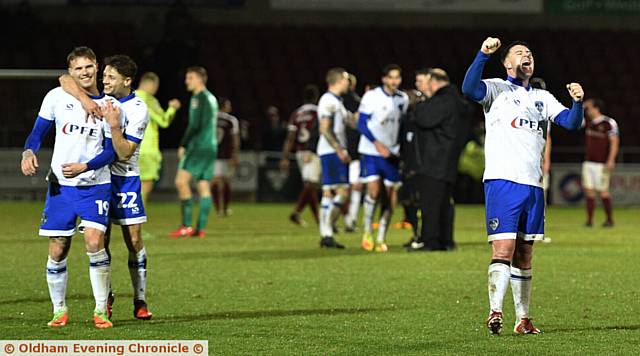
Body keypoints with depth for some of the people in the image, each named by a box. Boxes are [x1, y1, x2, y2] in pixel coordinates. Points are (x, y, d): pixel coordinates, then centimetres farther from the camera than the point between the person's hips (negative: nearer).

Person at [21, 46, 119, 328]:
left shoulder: (109, 106, -1)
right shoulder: (57, 97, 1)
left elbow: (110, 152, -2)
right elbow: (38, 132, 7)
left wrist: (85, 166, -18)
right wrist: (29, 152, -14)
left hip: (95, 184, -1)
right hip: (60, 185, 2)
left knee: (94, 241, -18)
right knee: (57, 251, 1)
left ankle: (101, 310, -7)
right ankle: (59, 310, 16)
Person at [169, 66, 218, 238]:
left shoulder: (199, 98, -9)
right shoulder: (211, 98, 19)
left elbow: (195, 125, -16)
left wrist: (183, 145, -9)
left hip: (198, 146, -10)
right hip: (210, 147, 10)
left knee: (181, 180, -14)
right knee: (203, 186, 5)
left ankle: (186, 226, -20)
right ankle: (200, 228, 0)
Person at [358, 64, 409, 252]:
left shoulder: (403, 99, 7)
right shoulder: (371, 97, -7)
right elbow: (361, 124, -9)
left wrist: (401, 147, 4)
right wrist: (377, 144, -18)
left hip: (392, 152, 4)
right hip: (371, 151, -4)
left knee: (392, 194, -1)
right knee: (373, 189, -17)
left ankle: (381, 238, 8)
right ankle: (367, 231, 2)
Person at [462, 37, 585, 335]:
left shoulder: (542, 98, 21)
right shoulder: (497, 89, 4)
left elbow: (571, 122, 10)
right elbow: (469, 89, -17)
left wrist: (578, 102, -10)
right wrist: (483, 54, -27)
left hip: (533, 185, 6)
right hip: (502, 181, -6)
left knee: (524, 255, 10)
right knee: (503, 250, -16)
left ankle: (523, 319, 14)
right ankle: (495, 312, -23)